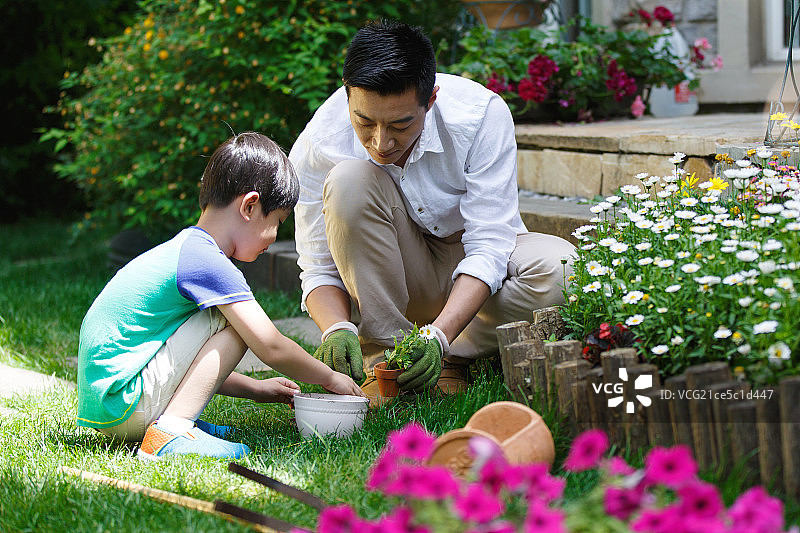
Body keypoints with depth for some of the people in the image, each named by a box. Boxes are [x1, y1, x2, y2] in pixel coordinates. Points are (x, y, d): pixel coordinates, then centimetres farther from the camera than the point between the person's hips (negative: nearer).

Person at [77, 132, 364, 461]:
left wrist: (253, 388, 23)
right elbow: (271, 348, -13)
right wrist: (330, 378, 2)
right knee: (232, 322, -11)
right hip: (121, 405, -10)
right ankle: (170, 430, -19)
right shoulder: (209, 263, -15)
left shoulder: (184, 249, 17)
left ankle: (174, 420, 7)